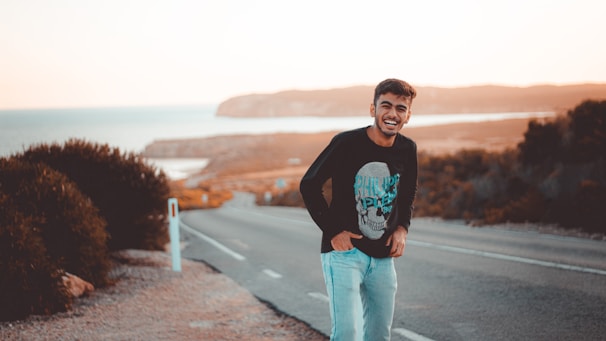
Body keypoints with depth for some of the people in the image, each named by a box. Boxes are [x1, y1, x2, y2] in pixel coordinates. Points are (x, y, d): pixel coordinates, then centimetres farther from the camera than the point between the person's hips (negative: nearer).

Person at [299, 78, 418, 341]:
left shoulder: (407, 150, 3)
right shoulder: (347, 143, -13)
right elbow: (309, 185, -6)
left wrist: (402, 227, 3)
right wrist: (333, 230, -11)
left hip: (383, 258, 6)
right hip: (344, 252, -6)